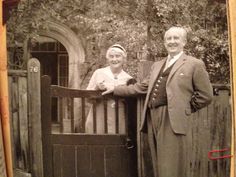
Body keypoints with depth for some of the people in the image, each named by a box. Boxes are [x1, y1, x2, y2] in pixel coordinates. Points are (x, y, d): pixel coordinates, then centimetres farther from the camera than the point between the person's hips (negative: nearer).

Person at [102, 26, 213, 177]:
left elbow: (205, 95, 1)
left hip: (174, 121, -6)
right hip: (153, 118, 6)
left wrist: (186, 109, 2)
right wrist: (115, 89, 19)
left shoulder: (194, 64, 3)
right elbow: (142, 87, 23)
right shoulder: (157, 65, 23)